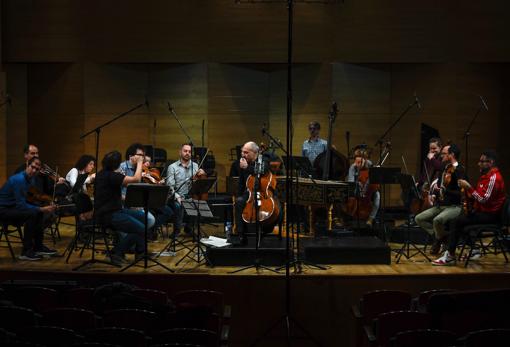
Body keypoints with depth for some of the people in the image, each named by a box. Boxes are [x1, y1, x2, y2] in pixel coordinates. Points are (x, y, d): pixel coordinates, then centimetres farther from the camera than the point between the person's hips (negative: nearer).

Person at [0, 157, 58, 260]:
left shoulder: (31, 179, 4)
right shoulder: (19, 179, -24)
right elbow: (21, 205, -28)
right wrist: (42, 209, -27)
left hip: (14, 206, 10)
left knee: (40, 213, 4)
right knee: (31, 214, -26)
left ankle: (38, 247, 10)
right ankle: (26, 252, -19)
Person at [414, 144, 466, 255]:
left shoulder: (460, 170, -11)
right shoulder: (445, 168, 14)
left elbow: (461, 193, -21)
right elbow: (439, 183, 29)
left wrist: (444, 191, -26)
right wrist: (434, 194, 11)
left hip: (454, 207, -8)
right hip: (440, 205, 9)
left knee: (437, 220, -34)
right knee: (419, 218, -5)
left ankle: (440, 239, -3)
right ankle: (439, 235, 1)